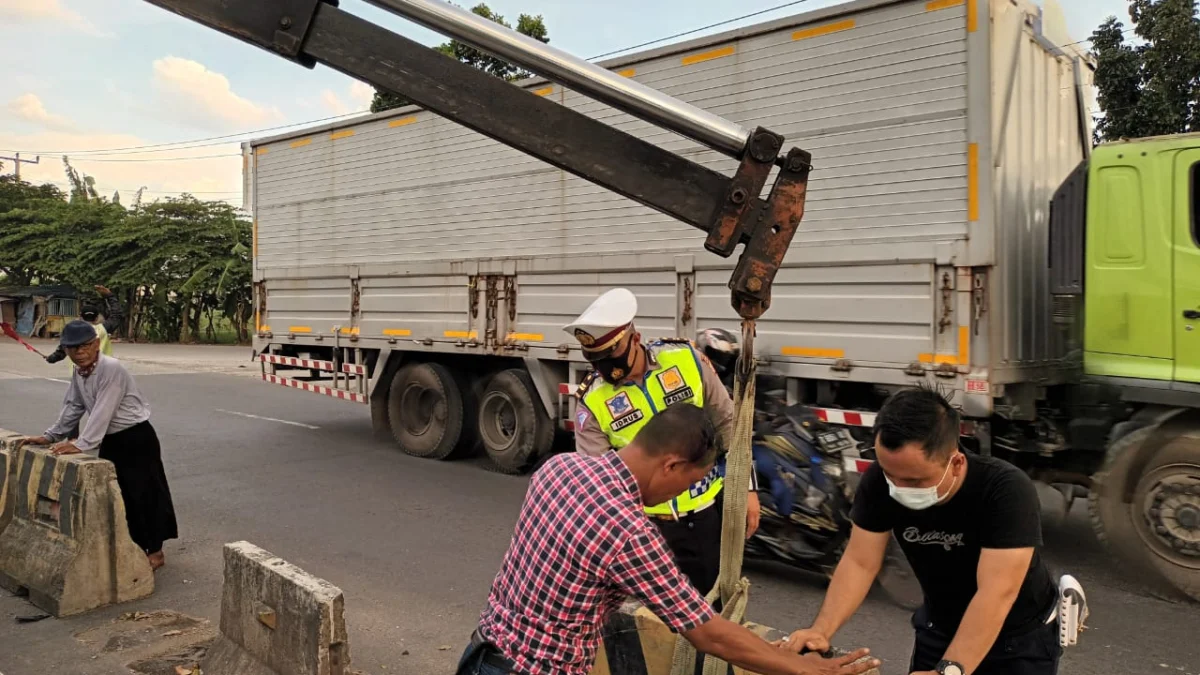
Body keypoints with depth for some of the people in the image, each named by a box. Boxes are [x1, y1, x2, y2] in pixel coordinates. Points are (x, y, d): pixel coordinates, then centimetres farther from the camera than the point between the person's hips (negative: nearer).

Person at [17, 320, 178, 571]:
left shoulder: (112, 368, -24)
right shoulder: (78, 372, 3)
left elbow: (103, 412, -29)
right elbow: (72, 407, 14)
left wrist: (81, 444, -32)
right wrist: (50, 436, 10)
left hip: (136, 438, -9)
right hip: (111, 440, 9)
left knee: (143, 494, -3)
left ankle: (155, 551, 9)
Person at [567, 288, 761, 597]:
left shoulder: (686, 358, -10)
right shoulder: (593, 401, -13)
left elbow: (727, 423, 1)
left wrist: (747, 487, 1)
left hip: (711, 508, 2)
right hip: (652, 524, -2)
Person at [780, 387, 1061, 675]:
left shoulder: (1007, 492, -33)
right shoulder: (879, 482, -21)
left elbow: (996, 595, -39)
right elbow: (859, 562, -19)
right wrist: (821, 630, -33)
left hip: (1019, 636, -3)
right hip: (940, 627, 3)